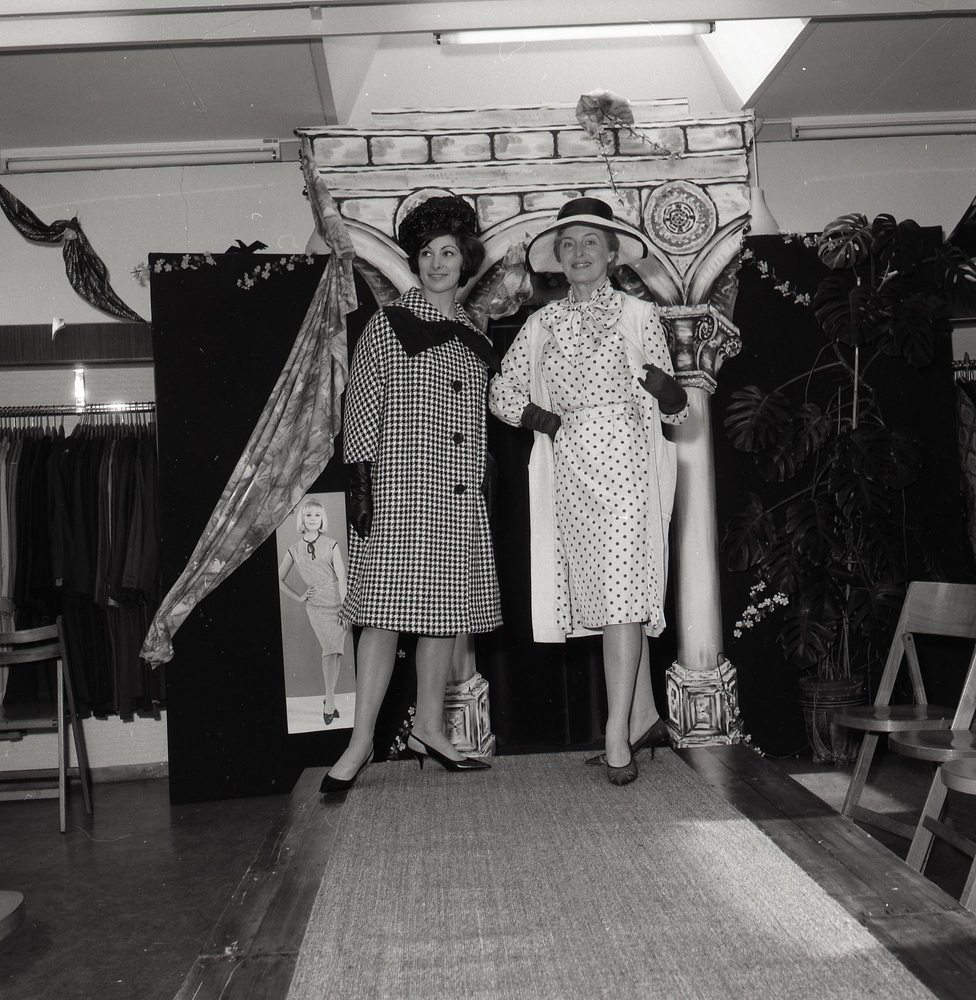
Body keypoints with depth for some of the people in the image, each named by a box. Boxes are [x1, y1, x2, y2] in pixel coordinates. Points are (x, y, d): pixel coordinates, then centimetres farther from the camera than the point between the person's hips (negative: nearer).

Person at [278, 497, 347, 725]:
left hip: (338, 603, 0)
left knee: (336, 651, -6)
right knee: (330, 648, -14)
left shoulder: (331, 545, 0)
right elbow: (279, 579, 16)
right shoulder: (294, 550, 6)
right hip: (316, 606, 0)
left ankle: (329, 699, 6)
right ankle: (330, 699, -5)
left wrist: (346, 607, -8)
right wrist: (298, 596, 7)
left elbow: (342, 577, -3)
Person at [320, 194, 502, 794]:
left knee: (447, 609, 8)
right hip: (401, 487, -5)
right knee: (387, 611, -8)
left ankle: (430, 730, 20)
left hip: (463, 495, 5)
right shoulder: (387, 326, 3)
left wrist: (482, 483, 15)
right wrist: (359, 482, -10)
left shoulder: (473, 335, 17)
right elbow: (362, 405, -2)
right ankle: (361, 744, -1)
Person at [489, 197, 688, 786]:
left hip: (625, 463, -4)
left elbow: (674, 413, 5)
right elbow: (502, 393, 18)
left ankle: (618, 738, -9)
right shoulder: (542, 324, 13)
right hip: (568, 472, 4)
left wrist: (671, 394, -17)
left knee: (622, 593, -12)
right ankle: (645, 718, 21)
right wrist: (536, 416, -1)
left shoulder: (639, 315, 5)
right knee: (600, 594, 7)